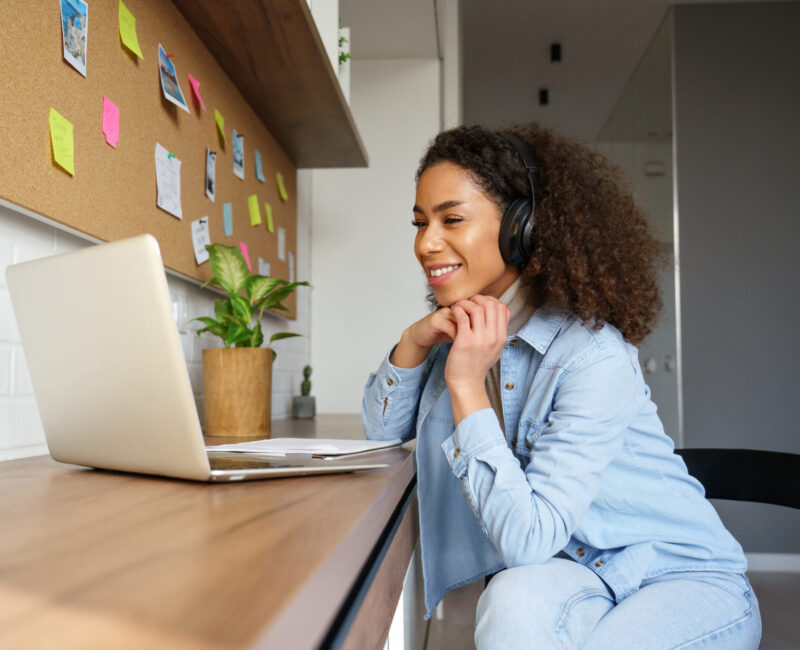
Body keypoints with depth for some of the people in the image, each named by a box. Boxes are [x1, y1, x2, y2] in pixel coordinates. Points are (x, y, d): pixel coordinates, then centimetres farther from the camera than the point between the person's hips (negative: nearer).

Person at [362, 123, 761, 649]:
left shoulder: (595, 357, -26)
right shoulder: (465, 330, -3)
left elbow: (527, 539, -28)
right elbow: (383, 428, 7)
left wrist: (466, 386, -29)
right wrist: (414, 341, -11)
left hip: (686, 578, -4)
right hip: (577, 570, 4)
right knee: (513, 603, -30)